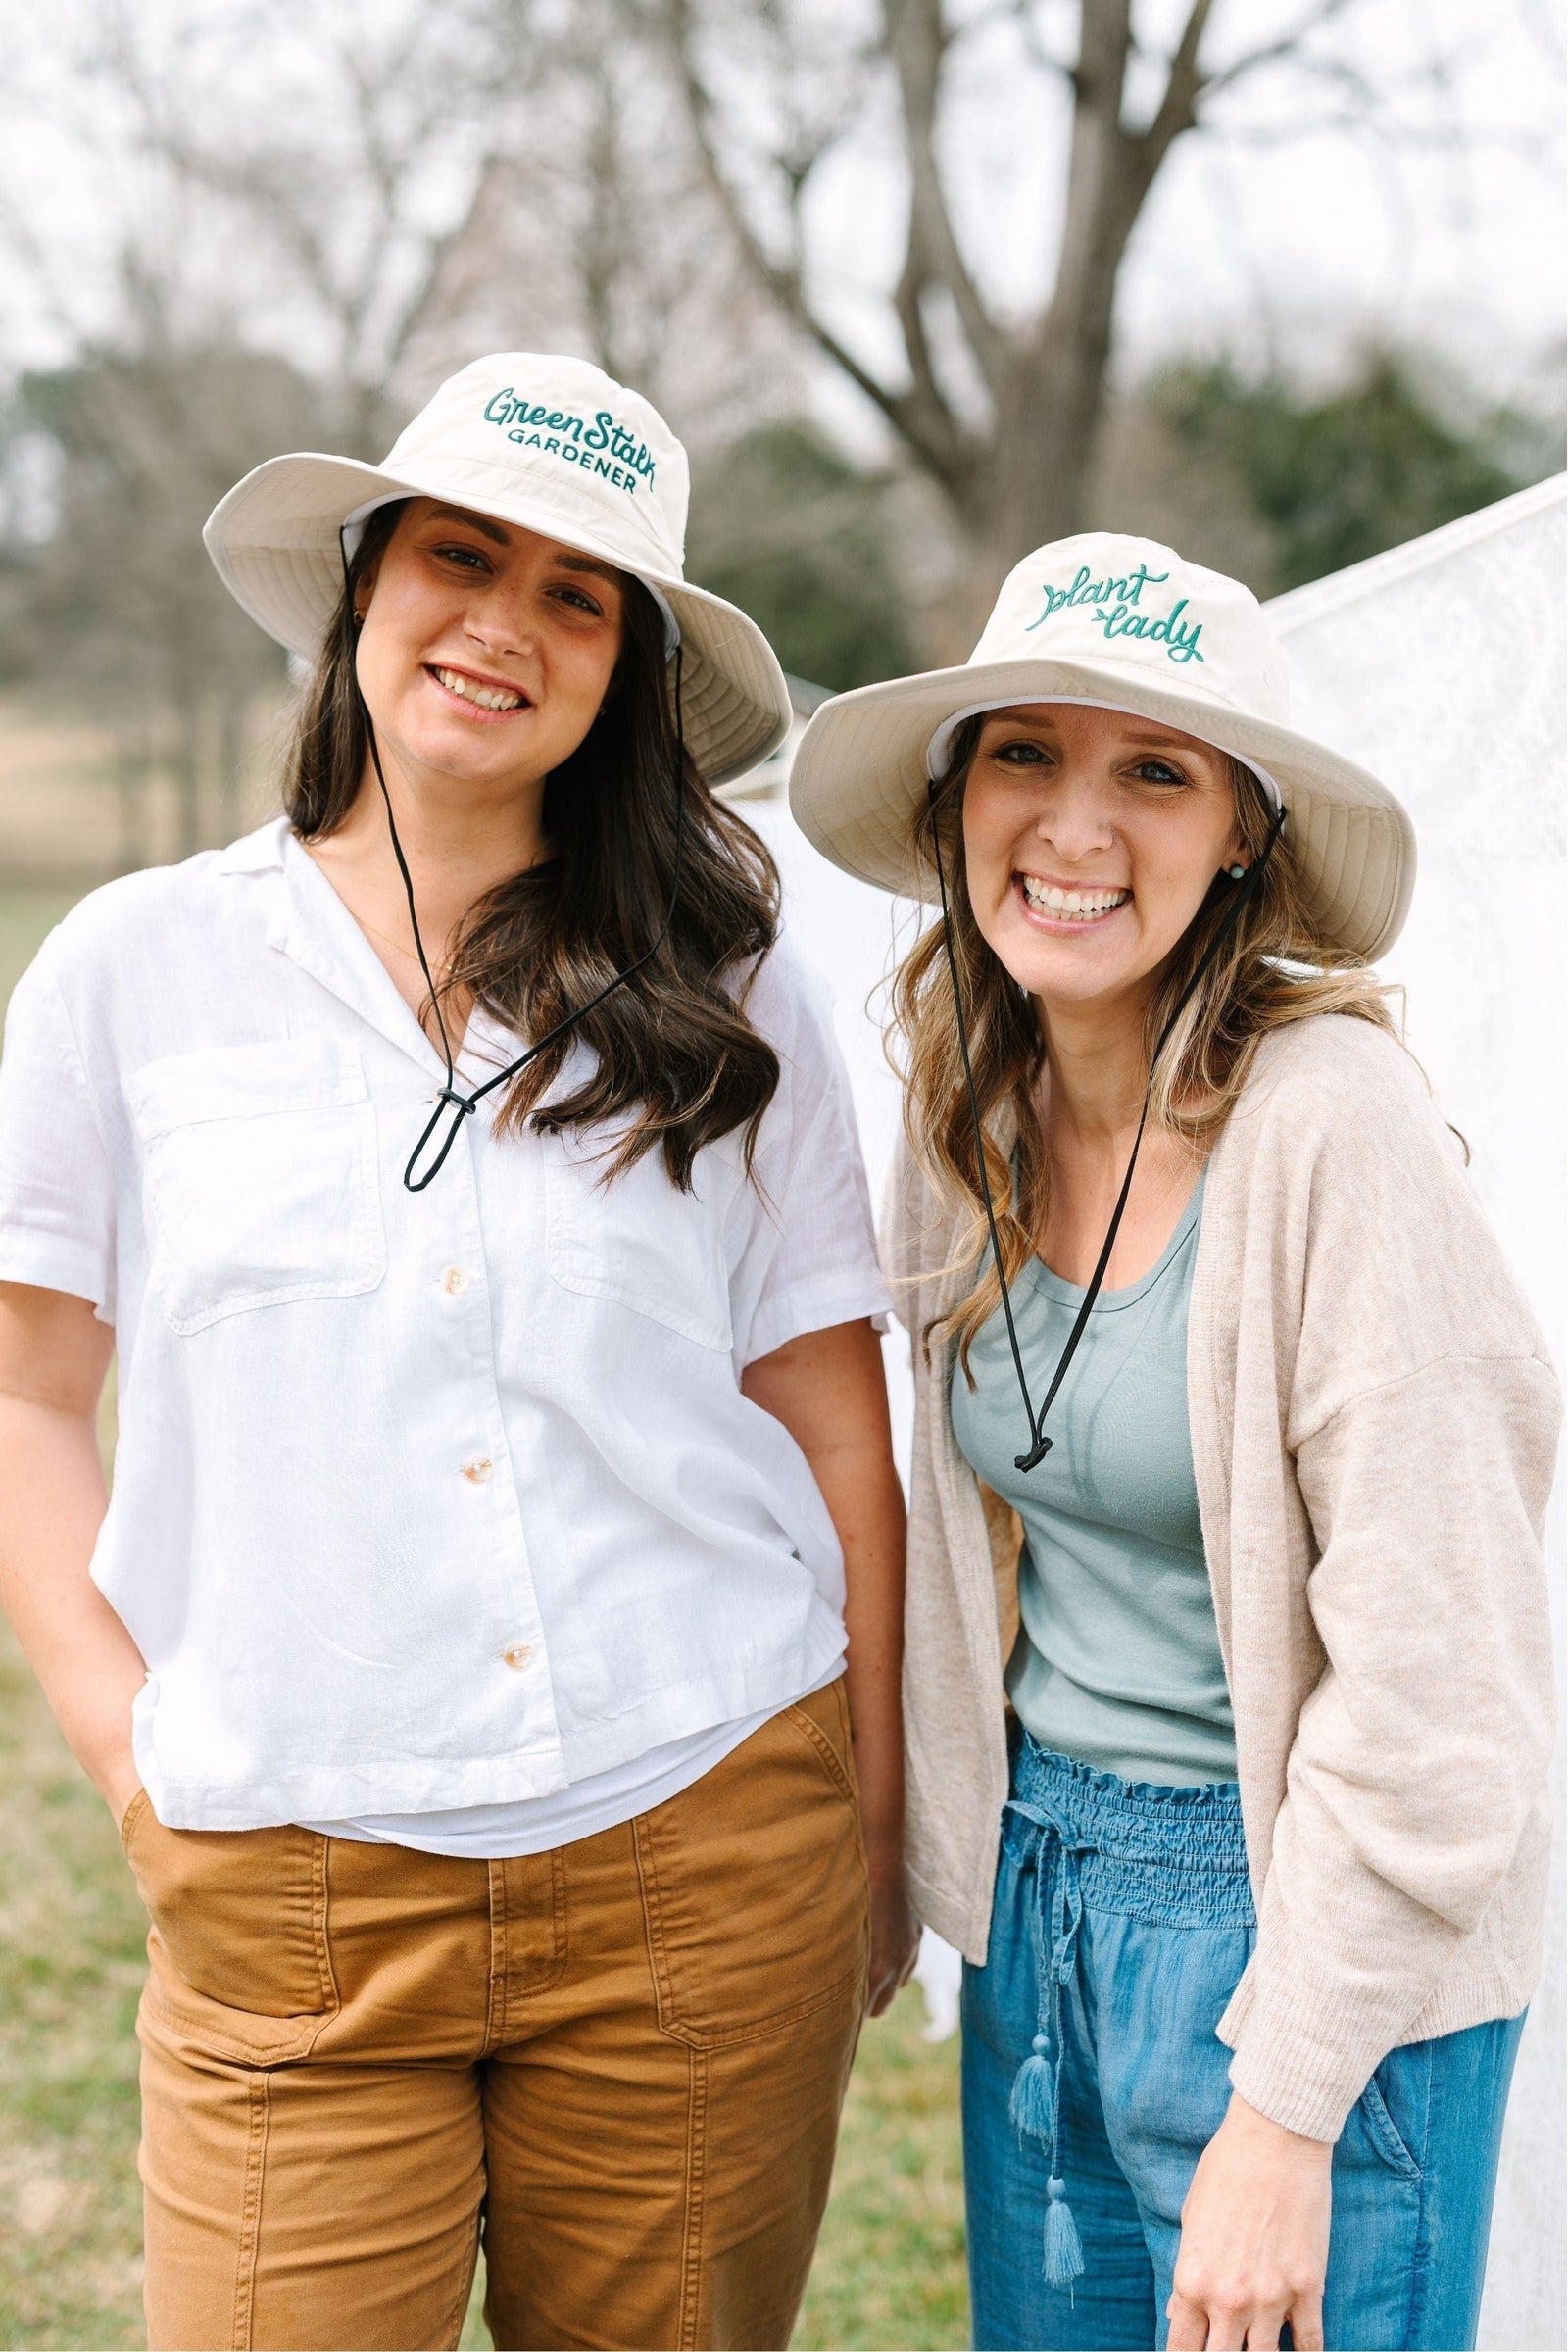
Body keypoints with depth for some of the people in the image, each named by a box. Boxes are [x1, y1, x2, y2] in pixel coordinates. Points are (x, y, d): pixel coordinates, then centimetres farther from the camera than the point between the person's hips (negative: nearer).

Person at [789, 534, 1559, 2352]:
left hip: (1303, 1926, -6)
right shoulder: (976, 1111, 1)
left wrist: (1284, 2114, -18)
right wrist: (944, 1869, 12)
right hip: (1037, 1884, 7)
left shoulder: (1324, 1123, -20)